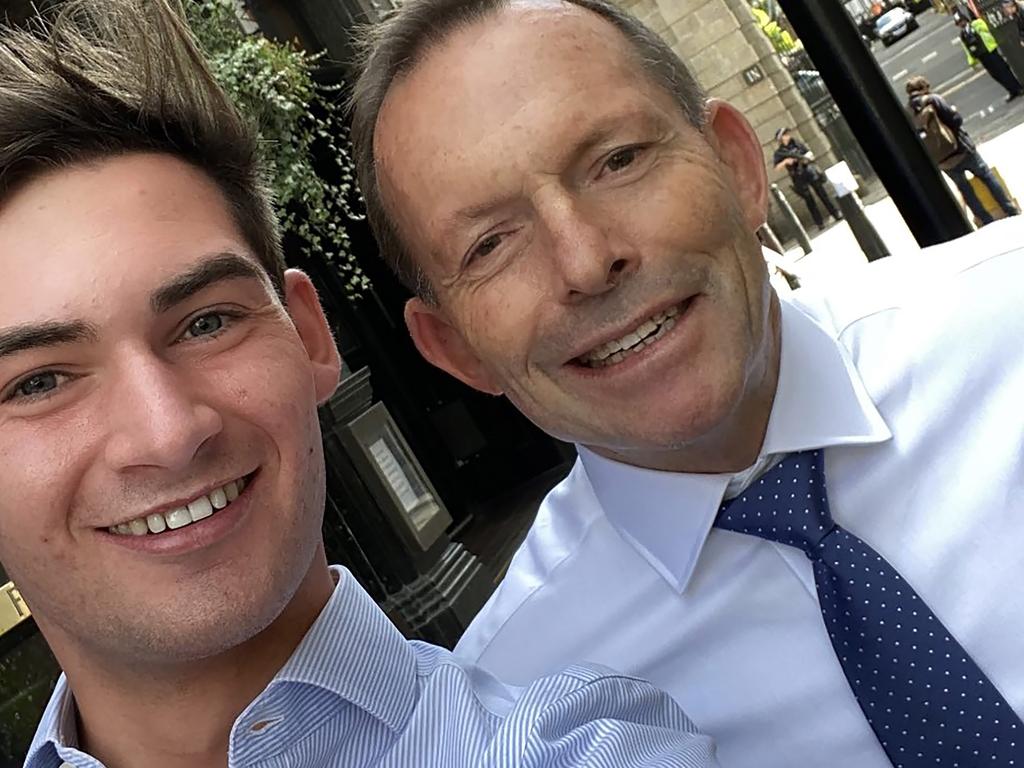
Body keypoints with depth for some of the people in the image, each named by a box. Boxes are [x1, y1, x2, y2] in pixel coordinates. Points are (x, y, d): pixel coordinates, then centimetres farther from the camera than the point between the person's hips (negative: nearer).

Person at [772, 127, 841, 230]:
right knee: (809, 199, 1)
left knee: (822, 193, 5)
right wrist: (785, 161, -21)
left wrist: (806, 157, -14)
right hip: (798, 177, -2)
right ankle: (819, 223, 8)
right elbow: (777, 168, -6)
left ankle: (836, 215, 13)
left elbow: (810, 154, 8)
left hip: (809, 171, 2)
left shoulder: (797, 144, 6)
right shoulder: (779, 152, -1)